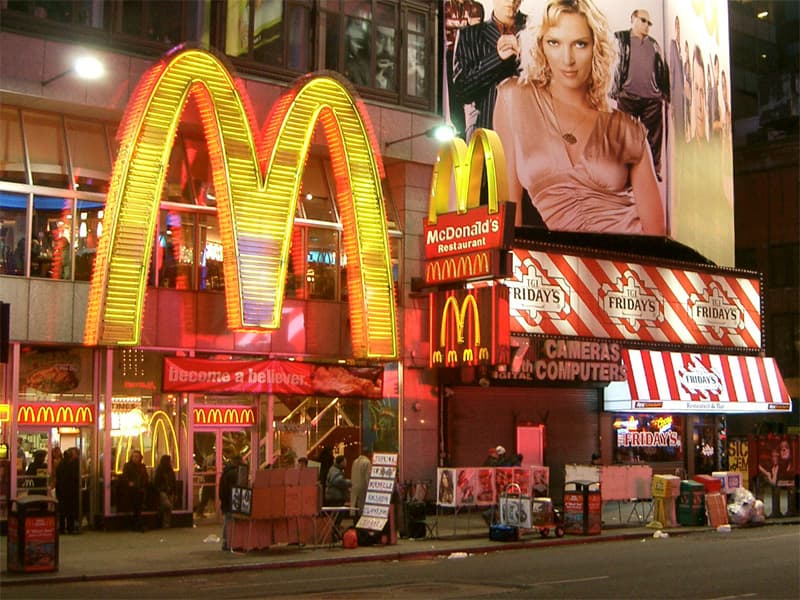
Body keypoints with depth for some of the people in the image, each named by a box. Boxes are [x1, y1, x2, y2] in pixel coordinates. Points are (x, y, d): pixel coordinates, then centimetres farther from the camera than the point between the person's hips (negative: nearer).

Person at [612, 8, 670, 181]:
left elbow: (662, 70, 21)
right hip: (628, 96, -4)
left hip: (653, 97, 4)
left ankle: (654, 170, 7)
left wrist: (665, 94, 15)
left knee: (654, 136, 2)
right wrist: (614, 92, -9)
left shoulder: (653, 44, 20)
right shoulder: (620, 39, 7)